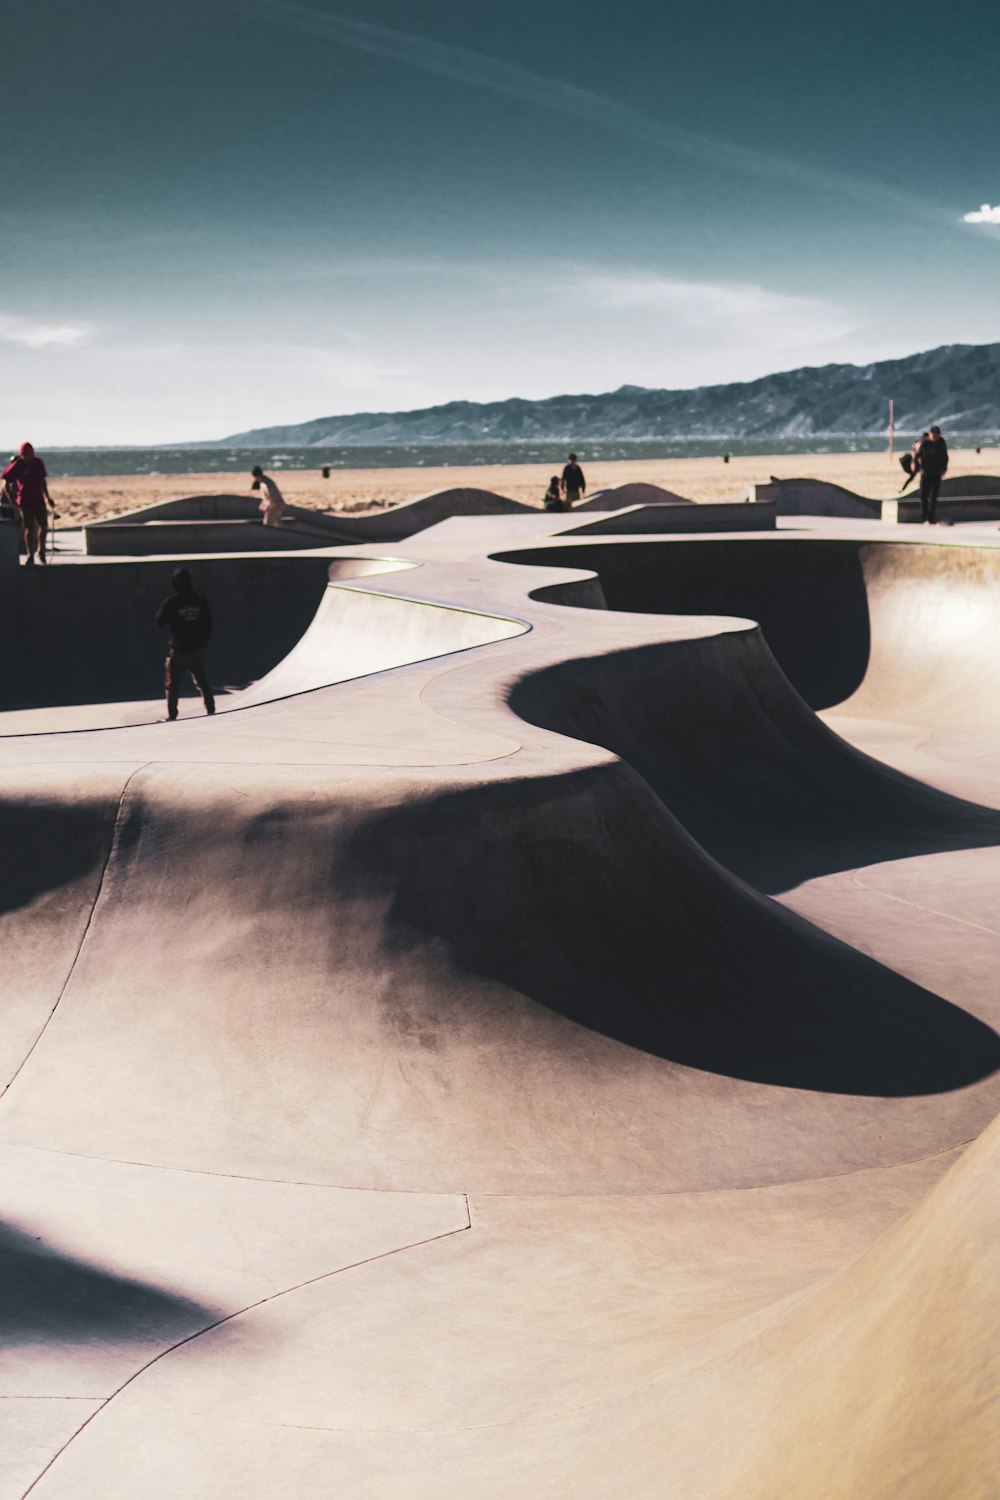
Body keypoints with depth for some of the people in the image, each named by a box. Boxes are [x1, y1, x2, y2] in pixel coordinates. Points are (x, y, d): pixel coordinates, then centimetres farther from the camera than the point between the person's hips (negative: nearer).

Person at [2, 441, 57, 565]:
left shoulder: (38, 463, 5)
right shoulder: (16, 465, -8)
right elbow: (6, 482, -4)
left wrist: (47, 497, 18)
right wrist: (12, 500, -8)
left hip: (38, 499, 4)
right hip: (25, 501, -4)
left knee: (44, 525, 0)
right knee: (29, 528, -4)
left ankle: (41, 551, 20)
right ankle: (30, 556, 3)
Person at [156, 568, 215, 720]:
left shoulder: (171, 601, -13)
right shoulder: (200, 600, -2)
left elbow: (160, 622, -3)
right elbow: (209, 623, 6)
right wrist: (205, 642, 17)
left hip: (179, 651, -4)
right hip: (198, 649, 4)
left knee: (173, 685, 7)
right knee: (202, 682, 18)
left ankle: (172, 716, 7)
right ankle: (211, 710, 17)